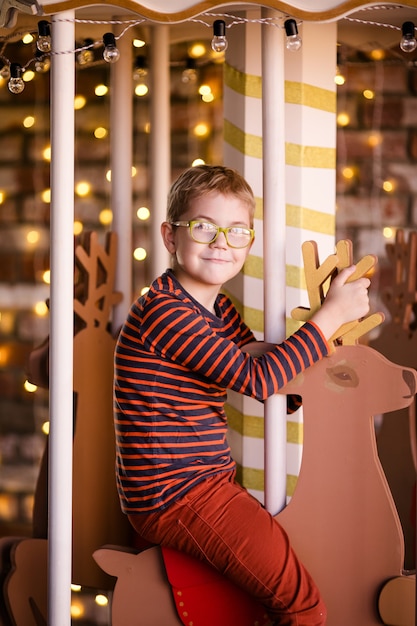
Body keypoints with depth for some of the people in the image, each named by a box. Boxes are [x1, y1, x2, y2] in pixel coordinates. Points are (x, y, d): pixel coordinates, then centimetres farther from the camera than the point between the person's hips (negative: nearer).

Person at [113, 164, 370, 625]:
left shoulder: (216, 307, 13)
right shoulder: (164, 310, -19)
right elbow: (256, 379, -23)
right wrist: (332, 314, -17)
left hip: (207, 482, 10)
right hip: (175, 498, -10)